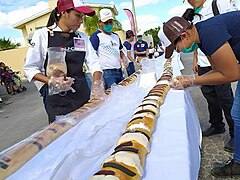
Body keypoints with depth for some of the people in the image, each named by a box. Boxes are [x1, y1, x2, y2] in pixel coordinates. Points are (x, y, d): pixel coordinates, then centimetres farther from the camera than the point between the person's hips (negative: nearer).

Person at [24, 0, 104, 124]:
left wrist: (96, 85, -15)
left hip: (83, 94, 4)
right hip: (56, 99, -3)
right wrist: (51, 81, -19)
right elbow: (29, 69, -2)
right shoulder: (42, 35, -4)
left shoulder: (82, 37, 8)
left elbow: (93, 64, 3)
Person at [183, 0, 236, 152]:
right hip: (203, 64, 6)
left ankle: (235, 135, 10)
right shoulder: (194, 16, 17)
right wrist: (195, 60, 18)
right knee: (210, 96, 12)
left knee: (225, 98, -4)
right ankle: (217, 126, 29)